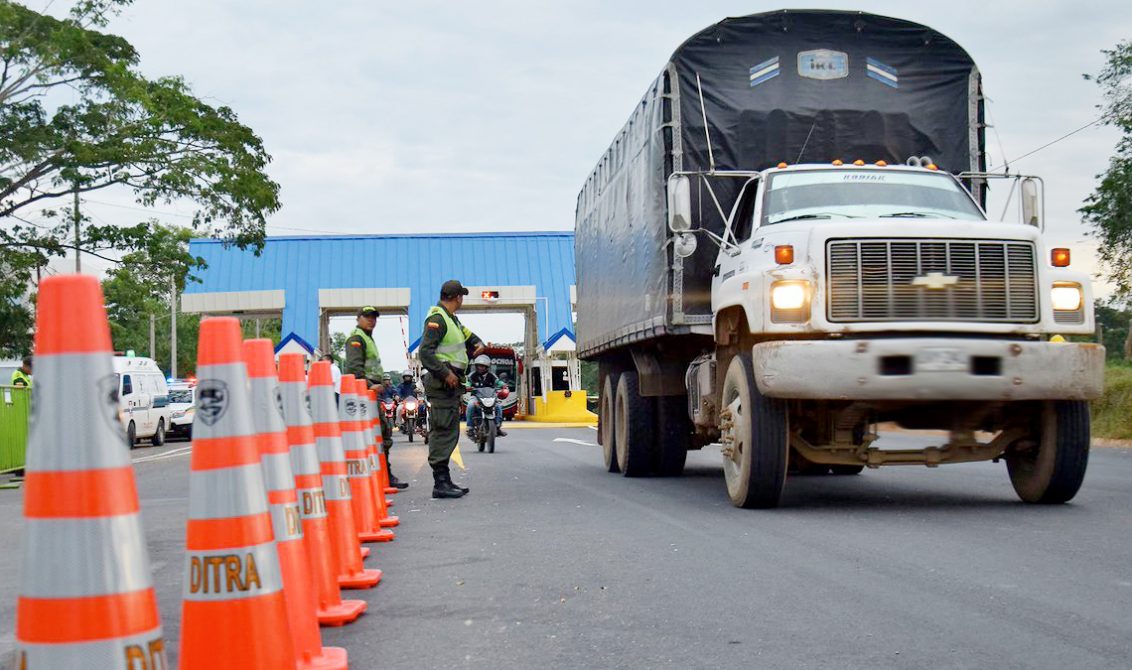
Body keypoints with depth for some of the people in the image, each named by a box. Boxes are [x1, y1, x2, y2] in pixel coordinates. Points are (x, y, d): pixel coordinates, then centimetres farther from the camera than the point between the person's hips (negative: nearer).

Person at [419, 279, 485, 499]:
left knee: (449, 433, 14)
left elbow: (467, 335, 34)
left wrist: (478, 344, 12)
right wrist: (445, 373, -23)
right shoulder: (437, 318, -12)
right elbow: (425, 352, -21)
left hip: (451, 382, 11)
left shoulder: (451, 319, 19)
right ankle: (440, 483, -10)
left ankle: (445, 481, 20)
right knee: (444, 432, -11)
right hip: (442, 383, -11)